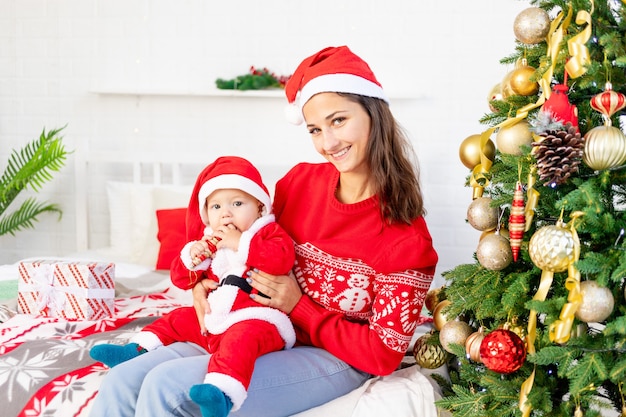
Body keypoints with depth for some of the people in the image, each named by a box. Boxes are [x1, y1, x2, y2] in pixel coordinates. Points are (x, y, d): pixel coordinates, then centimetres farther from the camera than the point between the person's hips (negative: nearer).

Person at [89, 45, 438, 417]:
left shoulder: (406, 238, -17)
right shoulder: (301, 181, -2)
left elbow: (384, 355, -13)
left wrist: (298, 307, -17)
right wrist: (203, 280, -5)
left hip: (332, 360, -5)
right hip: (260, 335, 6)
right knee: (121, 386, -9)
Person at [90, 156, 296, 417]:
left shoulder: (268, 232, 1)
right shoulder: (210, 243, 20)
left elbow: (283, 257, -23)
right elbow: (181, 278, 24)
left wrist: (239, 244, -20)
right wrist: (191, 257, 1)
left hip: (254, 319, -9)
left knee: (241, 338, -40)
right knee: (176, 319, 20)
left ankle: (222, 394, -60)